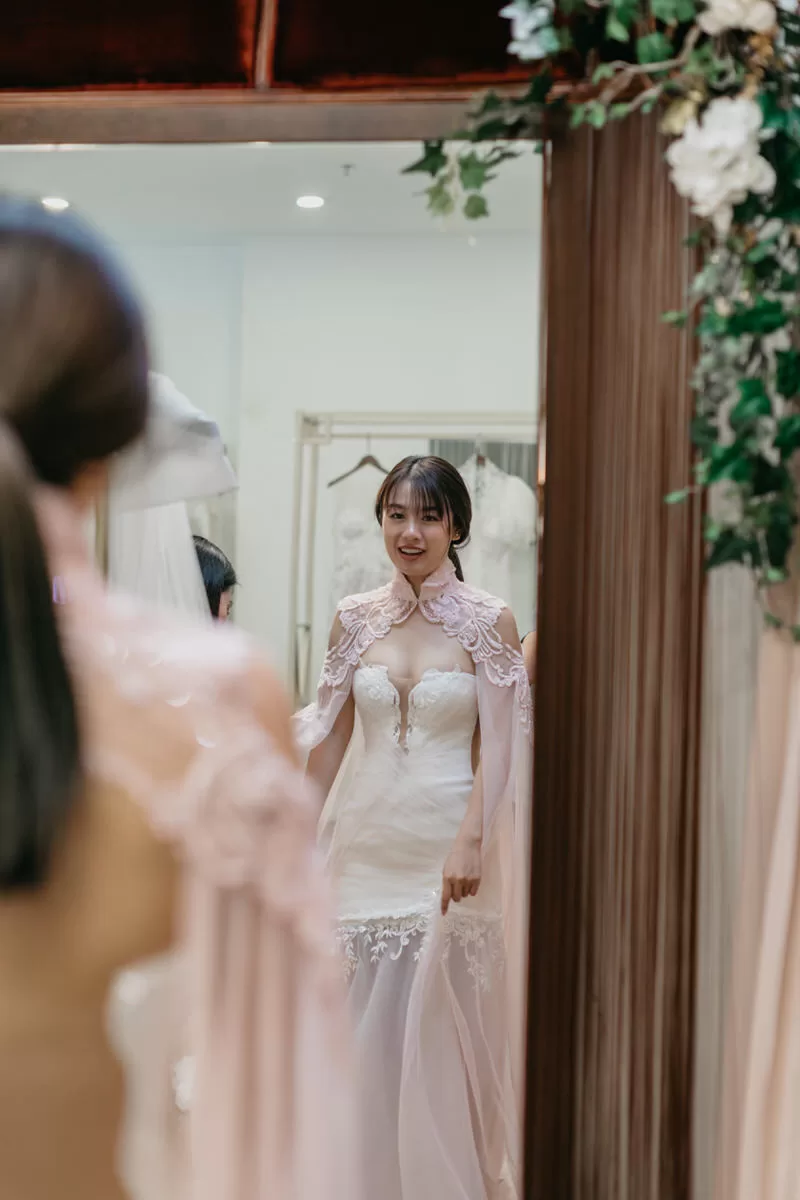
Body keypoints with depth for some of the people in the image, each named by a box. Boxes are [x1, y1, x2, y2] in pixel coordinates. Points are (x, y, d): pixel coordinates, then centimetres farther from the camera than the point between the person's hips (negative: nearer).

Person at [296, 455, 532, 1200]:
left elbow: (497, 745, -7)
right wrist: (306, 830, 7)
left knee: (440, 1021, 2)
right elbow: (332, 736, 9)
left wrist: (470, 842, -17)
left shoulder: (487, 621, -4)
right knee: (362, 1021, 7)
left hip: (446, 849, -3)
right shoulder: (355, 618, 6)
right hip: (365, 842, 3)